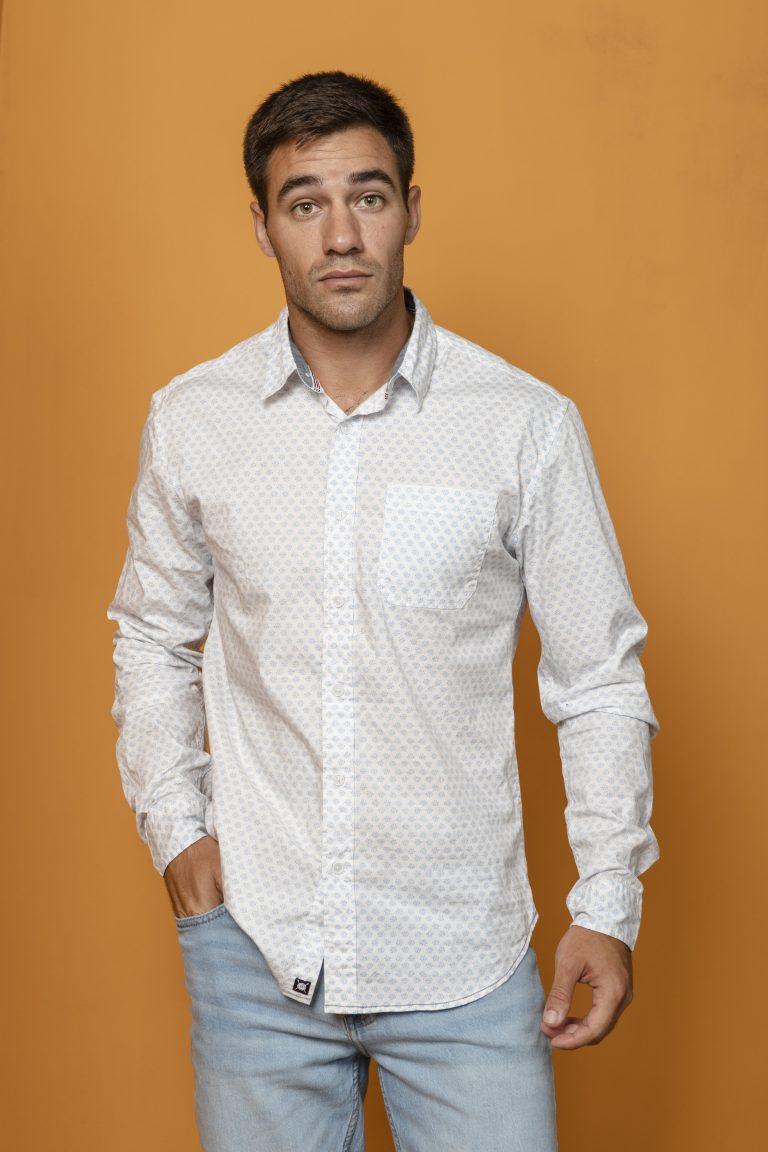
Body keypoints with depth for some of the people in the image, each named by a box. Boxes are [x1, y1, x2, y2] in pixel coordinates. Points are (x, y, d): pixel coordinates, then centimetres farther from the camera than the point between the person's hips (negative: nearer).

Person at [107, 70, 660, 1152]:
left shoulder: (529, 424, -7)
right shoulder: (191, 420, -1)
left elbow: (599, 681, -1)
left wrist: (608, 906, -3)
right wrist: (173, 820, 3)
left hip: (464, 953, -1)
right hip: (254, 940, 2)